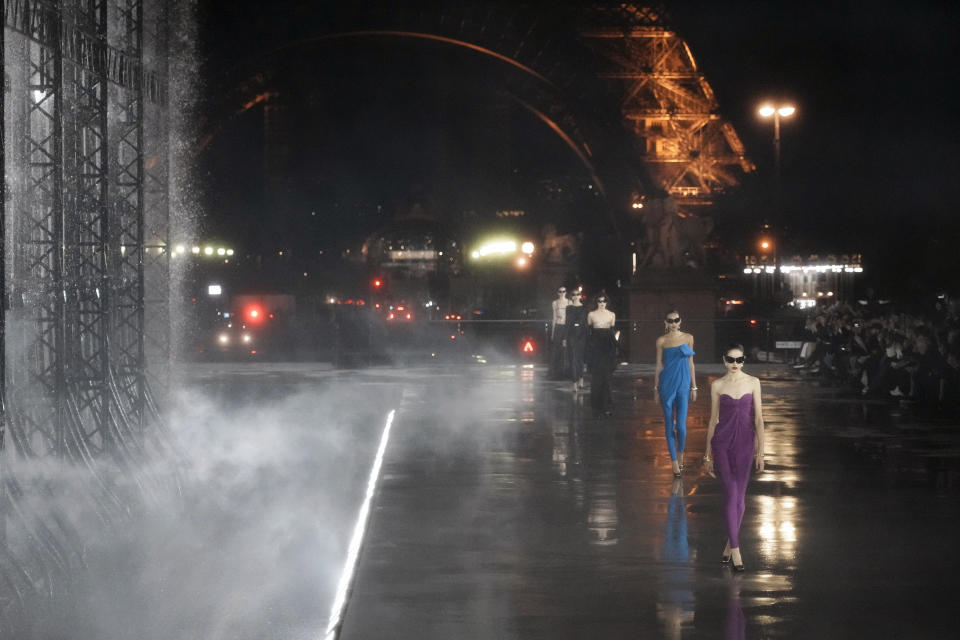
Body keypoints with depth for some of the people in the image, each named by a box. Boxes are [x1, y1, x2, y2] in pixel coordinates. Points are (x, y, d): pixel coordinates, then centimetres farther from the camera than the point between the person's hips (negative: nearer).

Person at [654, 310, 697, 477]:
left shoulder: (688, 338, 5)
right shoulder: (661, 341, 2)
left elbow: (690, 363, 8)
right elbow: (659, 365, 7)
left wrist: (694, 387, 7)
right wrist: (656, 387, 6)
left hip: (683, 384, 0)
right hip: (667, 384, 0)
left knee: (681, 425, -7)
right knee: (669, 424, 1)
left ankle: (680, 452, 22)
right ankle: (674, 461, 11)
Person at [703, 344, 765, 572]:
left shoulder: (753, 382, 2)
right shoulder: (717, 386, 2)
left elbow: (758, 418, 3)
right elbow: (713, 420, 7)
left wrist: (760, 451, -1)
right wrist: (708, 454, 8)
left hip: (744, 442, 1)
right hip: (722, 442, -1)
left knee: (739, 496, 6)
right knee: (730, 494, -9)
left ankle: (730, 543, 23)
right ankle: (735, 550, -8)